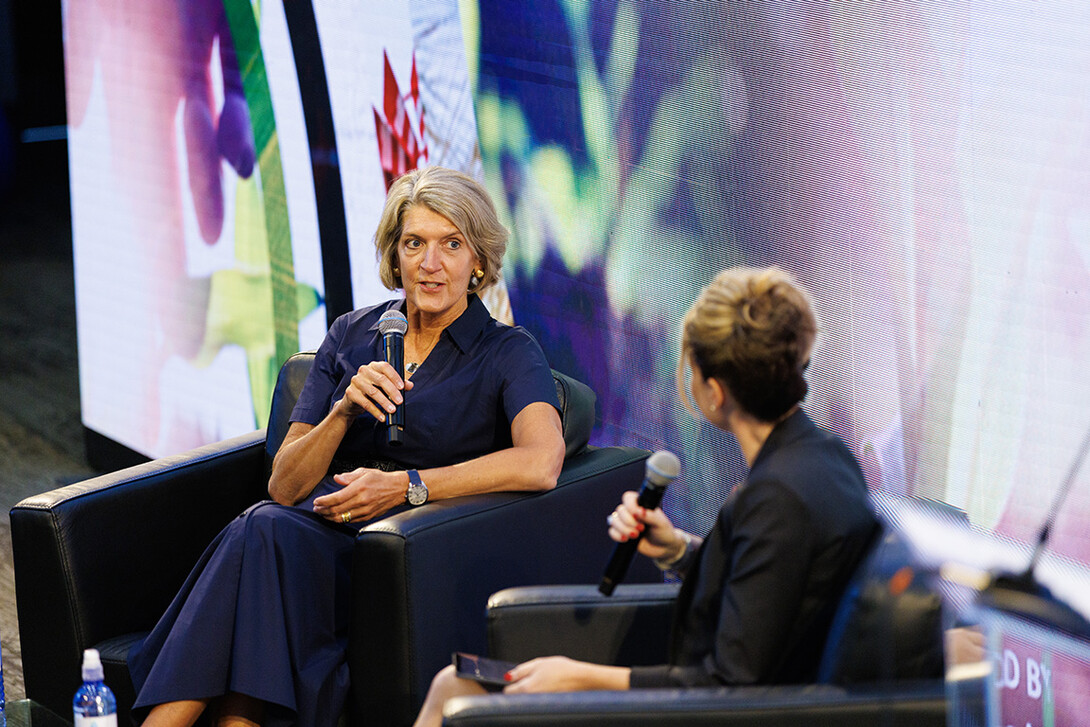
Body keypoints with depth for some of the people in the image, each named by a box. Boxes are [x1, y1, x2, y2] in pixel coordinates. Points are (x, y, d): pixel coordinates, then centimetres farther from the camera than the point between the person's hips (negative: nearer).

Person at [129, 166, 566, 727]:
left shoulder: (507, 353, 4)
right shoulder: (351, 336, 17)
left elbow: (541, 464, -18)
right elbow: (284, 487, 12)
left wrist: (406, 486, -18)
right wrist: (343, 411, -7)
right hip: (317, 528, 4)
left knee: (265, 535, -33)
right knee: (266, 528, -34)